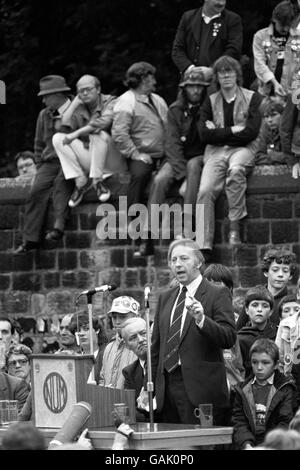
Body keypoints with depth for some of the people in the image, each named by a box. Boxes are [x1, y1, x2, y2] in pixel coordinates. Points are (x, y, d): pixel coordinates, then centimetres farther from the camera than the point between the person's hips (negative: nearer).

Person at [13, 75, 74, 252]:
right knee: (38, 190, -18)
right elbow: (39, 144, 23)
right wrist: (41, 167, 13)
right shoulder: (44, 115, 14)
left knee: (61, 182, -34)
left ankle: (59, 226, -39)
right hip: (50, 162, 4)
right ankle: (31, 239, -20)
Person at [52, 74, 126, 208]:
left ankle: (97, 181, -25)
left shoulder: (110, 102, -2)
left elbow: (104, 122, -23)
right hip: (89, 160, 5)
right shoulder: (79, 109, 12)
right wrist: (75, 103, -2)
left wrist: (76, 133, -25)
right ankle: (80, 181, -16)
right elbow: (64, 126, -4)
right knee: (58, 138, -9)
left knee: (98, 134, -34)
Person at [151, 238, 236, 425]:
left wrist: (201, 320, -26)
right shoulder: (165, 298, 18)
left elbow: (229, 338, -11)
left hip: (200, 389, -5)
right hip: (167, 387, 5)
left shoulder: (218, 294, -1)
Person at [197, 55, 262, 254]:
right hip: (216, 151, 3)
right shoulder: (210, 102, 15)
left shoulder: (253, 98, 6)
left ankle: (235, 225, -31)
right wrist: (234, 130, -5)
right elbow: (205, 135, 3)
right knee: (205, 191, -23)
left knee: (236, 170, -39)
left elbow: (251, 132, -7)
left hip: (243, 149, -3)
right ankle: (204, 245, -24)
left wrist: (218, 132, -3)